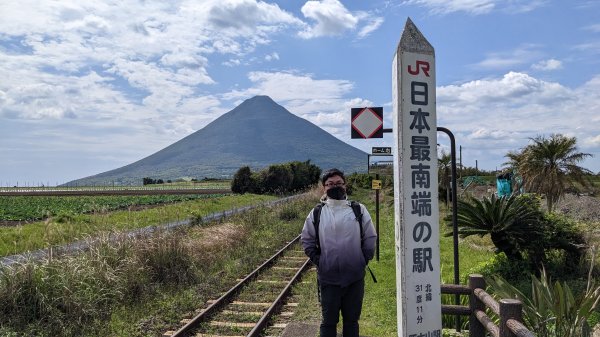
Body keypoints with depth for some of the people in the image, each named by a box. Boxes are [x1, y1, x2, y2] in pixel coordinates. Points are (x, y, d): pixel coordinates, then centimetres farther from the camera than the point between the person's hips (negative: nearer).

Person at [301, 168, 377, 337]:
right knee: (329, 321, 9)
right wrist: (318, 261, 0)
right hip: (328, 278, 0)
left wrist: (363, 260, 0)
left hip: (355, 277, 1)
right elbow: (307, 240, 7)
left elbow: (370, 238, 6)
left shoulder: (359, 210, 0)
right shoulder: (316, 213, 0)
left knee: (351, 320, 14)